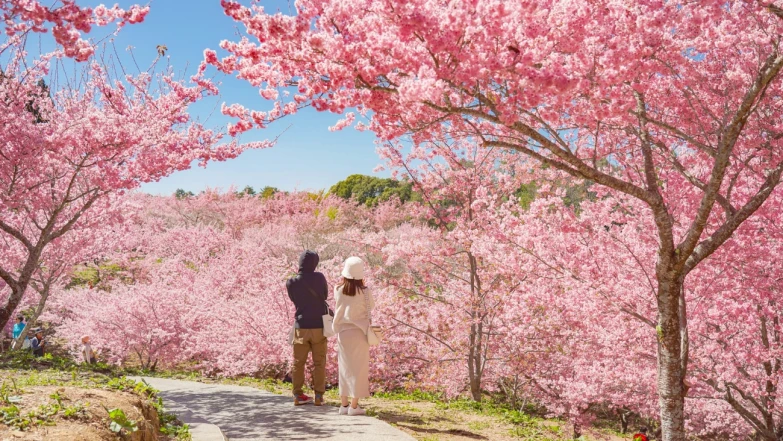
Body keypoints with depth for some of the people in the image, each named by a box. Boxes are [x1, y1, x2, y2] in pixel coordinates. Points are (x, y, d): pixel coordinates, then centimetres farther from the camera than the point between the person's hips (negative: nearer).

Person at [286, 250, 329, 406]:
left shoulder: (291, 283, -5)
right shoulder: (319, 277, -7)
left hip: (301, 326, 1)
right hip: (319, 326, -1)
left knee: (298, 362, 10)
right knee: (319, 363, 7)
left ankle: (298, 395, 11)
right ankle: (319, 396, 6)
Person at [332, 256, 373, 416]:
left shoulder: (339, 291, -3)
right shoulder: (364, 292, -12)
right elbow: (371, 306, 4)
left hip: (343, 331, 3)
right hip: (359, 331, -3)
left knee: (344, 367, 12)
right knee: (359, 367, 4)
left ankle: (344, 404, 15)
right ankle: (354, 405, 2)